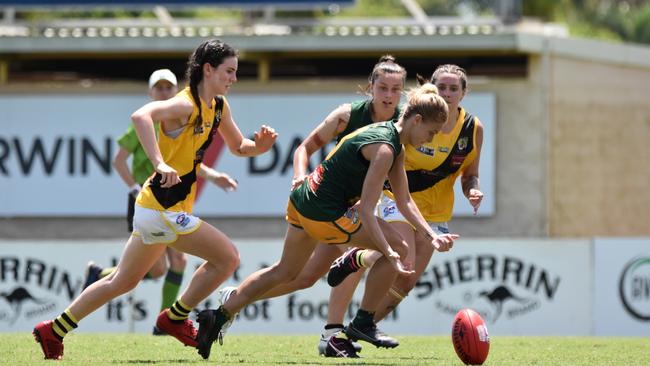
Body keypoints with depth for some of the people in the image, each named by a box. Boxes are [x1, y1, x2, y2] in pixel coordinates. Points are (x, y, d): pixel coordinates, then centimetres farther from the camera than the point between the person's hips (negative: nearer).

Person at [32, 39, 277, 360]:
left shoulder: (219, 106, 9)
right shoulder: (186, 105, -19)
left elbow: (238, 147, 21)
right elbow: (141, 116, -36)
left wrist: (259, 145, -2)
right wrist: (160, 164, -44)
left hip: (156, 210, 10)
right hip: (162, 209, -10)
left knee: (123, 281, 18)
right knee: (227, 257, -10)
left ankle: (54, 330, 25)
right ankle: (175, 318, 5)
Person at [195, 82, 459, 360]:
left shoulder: (396, 147, 11)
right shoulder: (383, 149, -21)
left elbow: (404, 201, 14)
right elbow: (365, 211, -24)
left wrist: (430, 235, 5)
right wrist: (389, 253, -29)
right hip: (325, 215, -10)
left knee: (285, 271, 24)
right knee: (399, 249, -1)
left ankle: (218, 317, 24)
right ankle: (362, 324, 9)